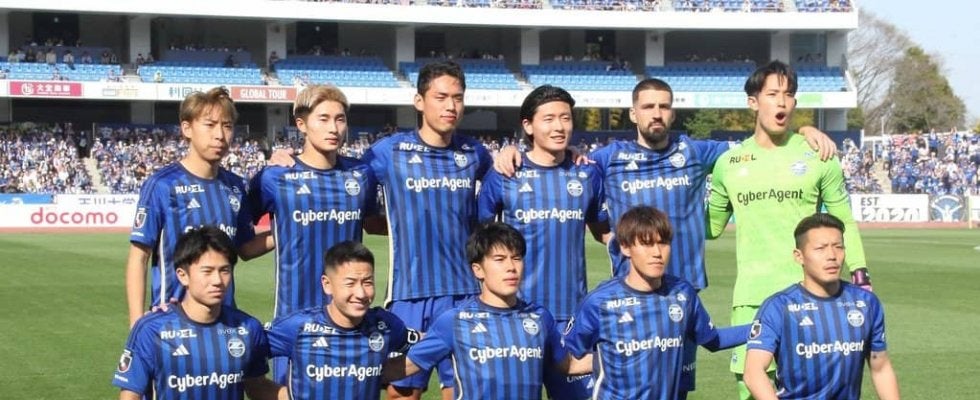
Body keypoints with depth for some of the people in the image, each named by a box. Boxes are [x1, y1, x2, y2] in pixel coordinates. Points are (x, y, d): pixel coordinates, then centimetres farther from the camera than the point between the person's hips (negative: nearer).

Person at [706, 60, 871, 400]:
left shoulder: (818, 156, 3)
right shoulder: (729, 163, 9)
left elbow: (845, 224, 8)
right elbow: (712, 226, 19)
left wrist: (861, 278, 1)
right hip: (751, 296, 2)